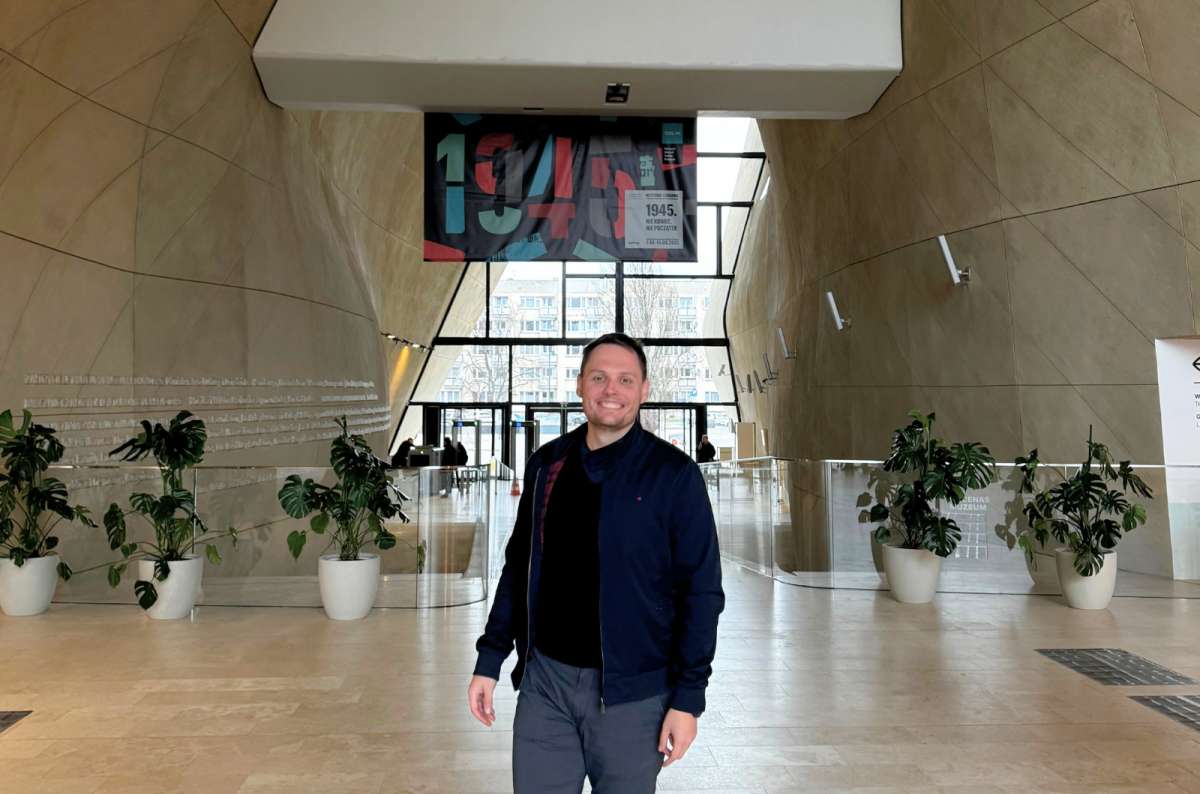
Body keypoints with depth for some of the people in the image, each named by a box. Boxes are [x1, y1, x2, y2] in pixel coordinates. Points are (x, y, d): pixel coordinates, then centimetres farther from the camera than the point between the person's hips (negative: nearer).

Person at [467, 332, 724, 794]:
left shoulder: (673, 474, -9)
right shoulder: (546, 464, 4)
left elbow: (700, 592, -8)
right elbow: (519, 567, 10)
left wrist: (688, 697, -11)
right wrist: (490, 658, 8)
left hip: (630, 690, -3)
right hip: (544, 678, 4)